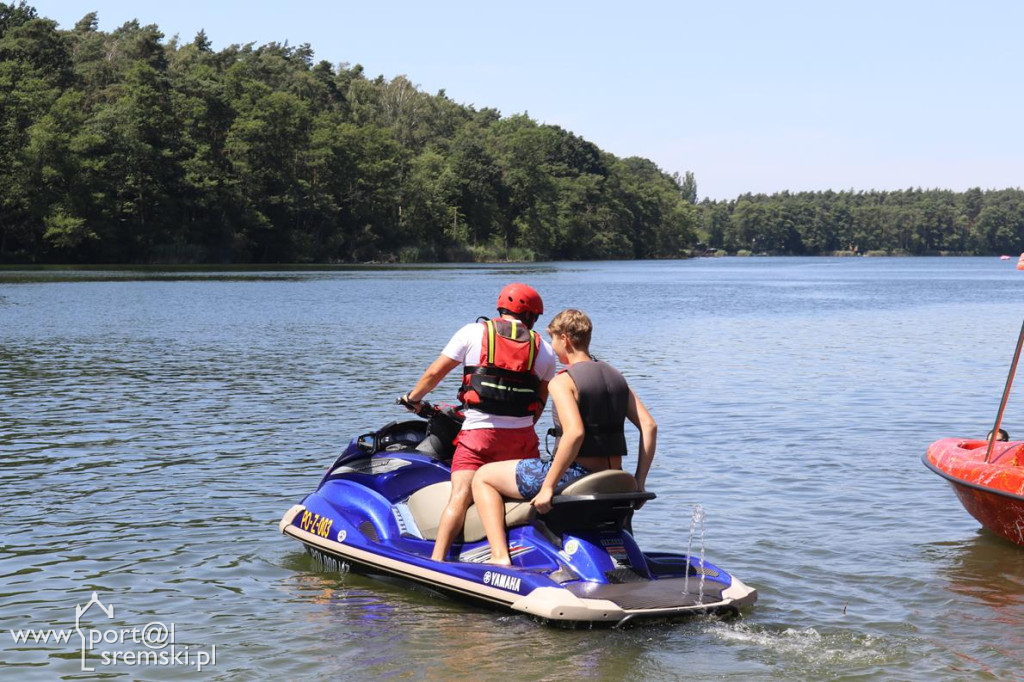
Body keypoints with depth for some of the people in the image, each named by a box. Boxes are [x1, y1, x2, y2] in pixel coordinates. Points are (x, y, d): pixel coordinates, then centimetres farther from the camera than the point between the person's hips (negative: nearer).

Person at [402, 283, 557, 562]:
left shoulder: (473, 333, 5)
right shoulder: (544, 349, 11)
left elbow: (434, 373, 5)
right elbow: (540, 402, 15)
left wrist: (413, 398, 22)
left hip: (478, 433, -2)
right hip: (522, 438, 2)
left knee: (460, 497, -13)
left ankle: (436, 560, -24)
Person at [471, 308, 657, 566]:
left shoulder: (562, 381, -12)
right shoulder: (615, 376, 11)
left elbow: (575, 433, -27)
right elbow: (649, 426, 6)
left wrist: (548, 487, -24)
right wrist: (638, 483, 8)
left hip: (573, 476, -8)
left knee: (483, 476, 8)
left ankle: (500, 556, -7)